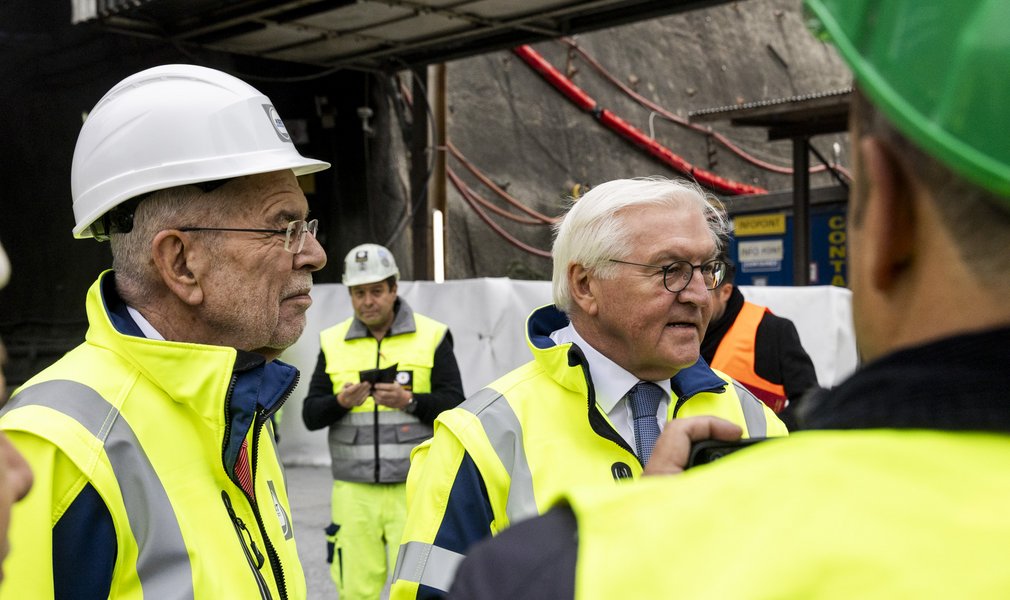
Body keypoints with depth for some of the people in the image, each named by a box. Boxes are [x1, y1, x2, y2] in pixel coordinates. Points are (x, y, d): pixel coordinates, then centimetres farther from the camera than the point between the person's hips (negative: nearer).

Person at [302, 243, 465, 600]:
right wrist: (341, 401, -13)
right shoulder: (333, 342, 10)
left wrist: (409, 401, -18)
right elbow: (310, 416, 7)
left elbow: (455, 406, -2)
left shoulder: (432, 336, 3)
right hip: (354, 490, 2)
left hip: (414, 489, -2)